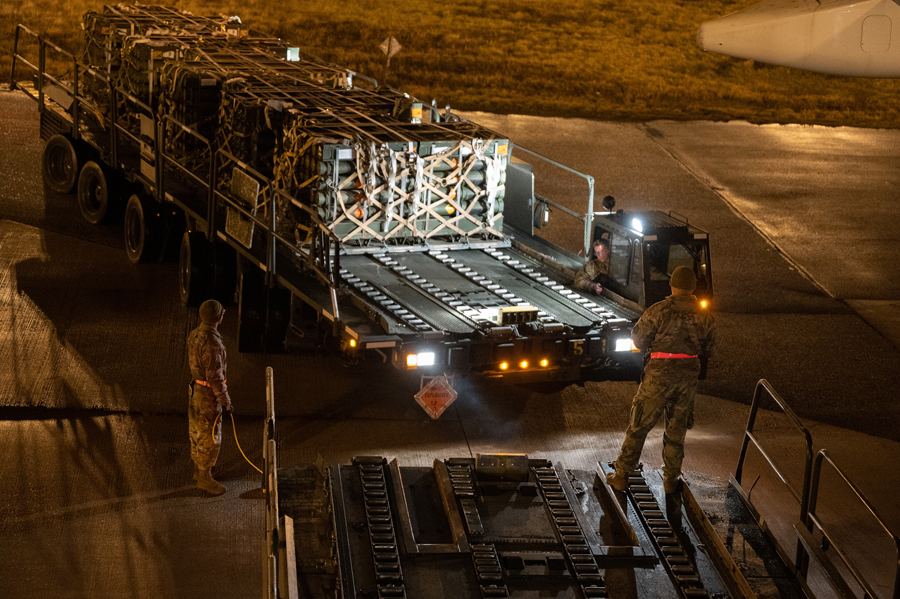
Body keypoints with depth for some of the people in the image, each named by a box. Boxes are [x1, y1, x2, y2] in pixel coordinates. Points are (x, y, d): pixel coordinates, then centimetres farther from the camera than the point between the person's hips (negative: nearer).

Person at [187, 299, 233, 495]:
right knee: (210, 437, 4)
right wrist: (226, 403, -19)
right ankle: (204, 478, 16)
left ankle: (198, 468, 38)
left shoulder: (194, 335, -1)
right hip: (208, 395, -9)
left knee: (197, 431, 22)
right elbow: (215, 376, -28)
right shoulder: (211, 343, -31)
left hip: (195, 389, 9)